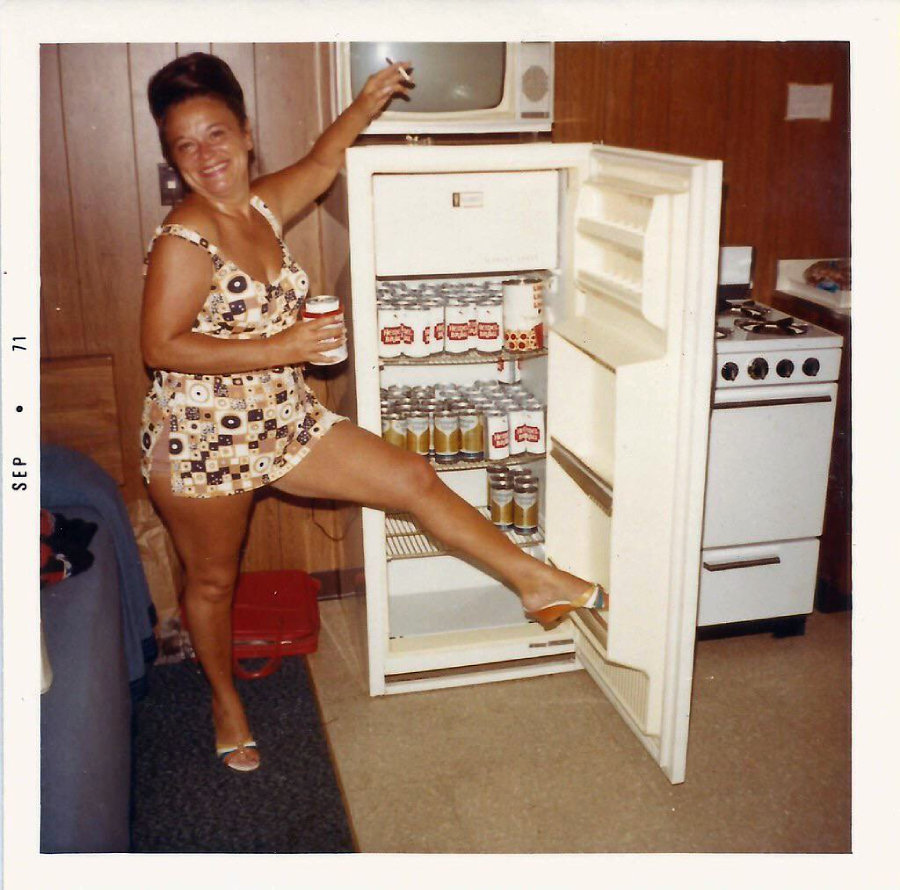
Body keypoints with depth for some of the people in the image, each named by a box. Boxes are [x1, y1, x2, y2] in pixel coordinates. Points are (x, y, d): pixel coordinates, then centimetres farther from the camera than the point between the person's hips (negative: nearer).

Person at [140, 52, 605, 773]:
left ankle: (538, 583, 9)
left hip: (284, 420, 6)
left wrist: (367, 104, 5)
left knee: (414, 478, 0)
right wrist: (281, 347, -25)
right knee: (213, 579, 13)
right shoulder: (185, 239, -19)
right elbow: (161, 347, -22)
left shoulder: (262, 207, 2)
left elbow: (323, 161, 19)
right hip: (201, 437, -6)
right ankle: (227, 704, 39)